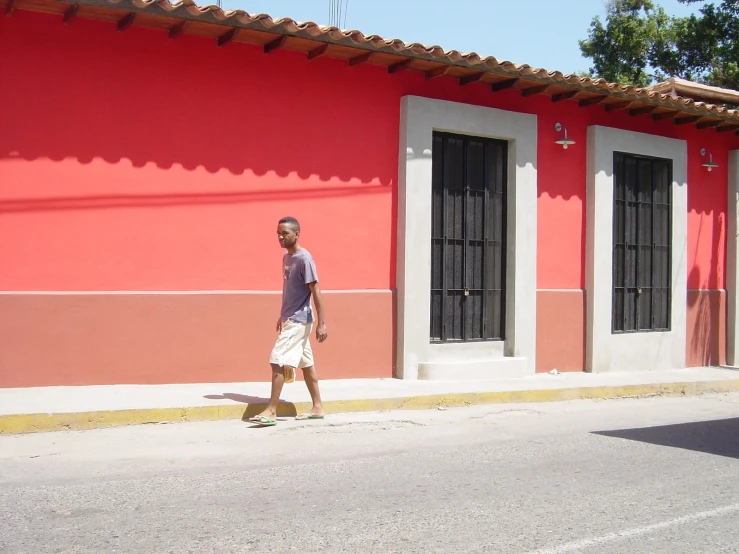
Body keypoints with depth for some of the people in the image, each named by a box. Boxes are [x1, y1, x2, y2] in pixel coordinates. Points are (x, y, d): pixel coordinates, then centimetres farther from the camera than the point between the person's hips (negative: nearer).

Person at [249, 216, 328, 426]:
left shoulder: (304, 259, -17)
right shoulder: (286, 257, 11)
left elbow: (316, 291, -18)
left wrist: (321, 323, -21)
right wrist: (282, 316, 25)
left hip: (298, 320, -9)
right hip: (291, 319, 9)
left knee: (278, 361, -12)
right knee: (306, 363, 13)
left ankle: (271, 411, -8)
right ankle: (317, 407, 20)